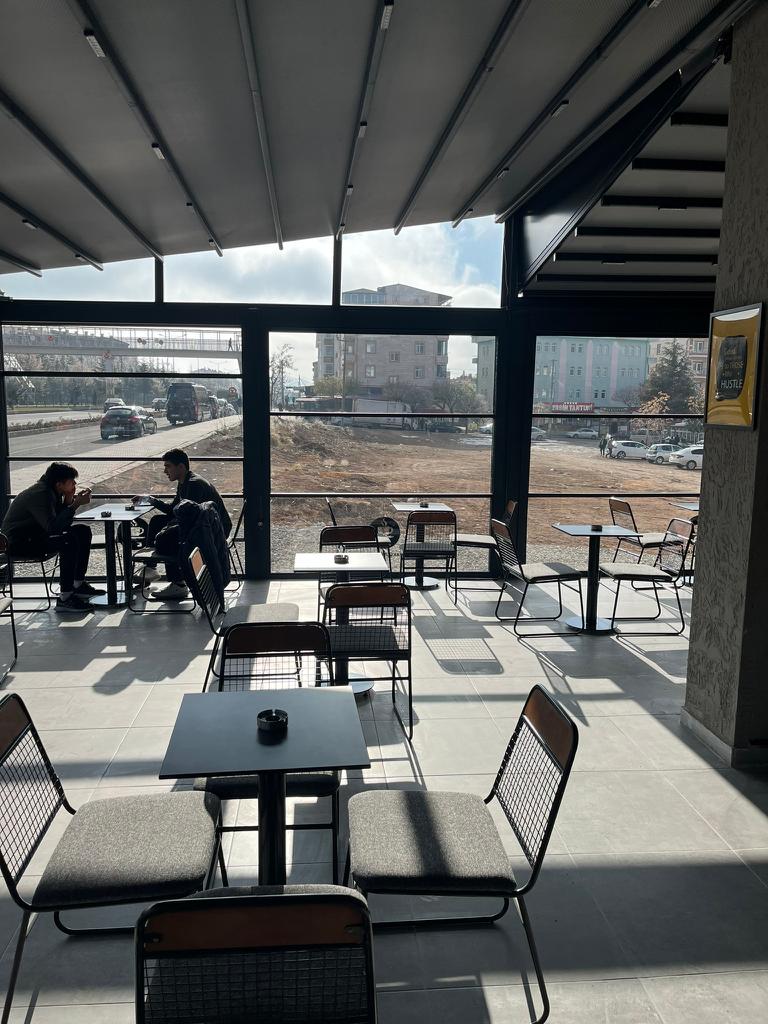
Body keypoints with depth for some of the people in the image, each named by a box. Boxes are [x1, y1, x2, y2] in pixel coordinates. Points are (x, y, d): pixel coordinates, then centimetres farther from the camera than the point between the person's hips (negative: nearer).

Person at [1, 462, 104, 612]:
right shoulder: (39, 494, -24)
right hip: (19, 543, -10)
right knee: (69, 540, -30)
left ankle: (78, 584, 9)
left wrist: (69, 501, -9)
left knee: (83, 530, 5)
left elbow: (63, 523, 5)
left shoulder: (53, 493, 5)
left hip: (36, 535, 10)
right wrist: (75, 505, -31)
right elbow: (53, 527, -34)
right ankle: (65, 598, -27)